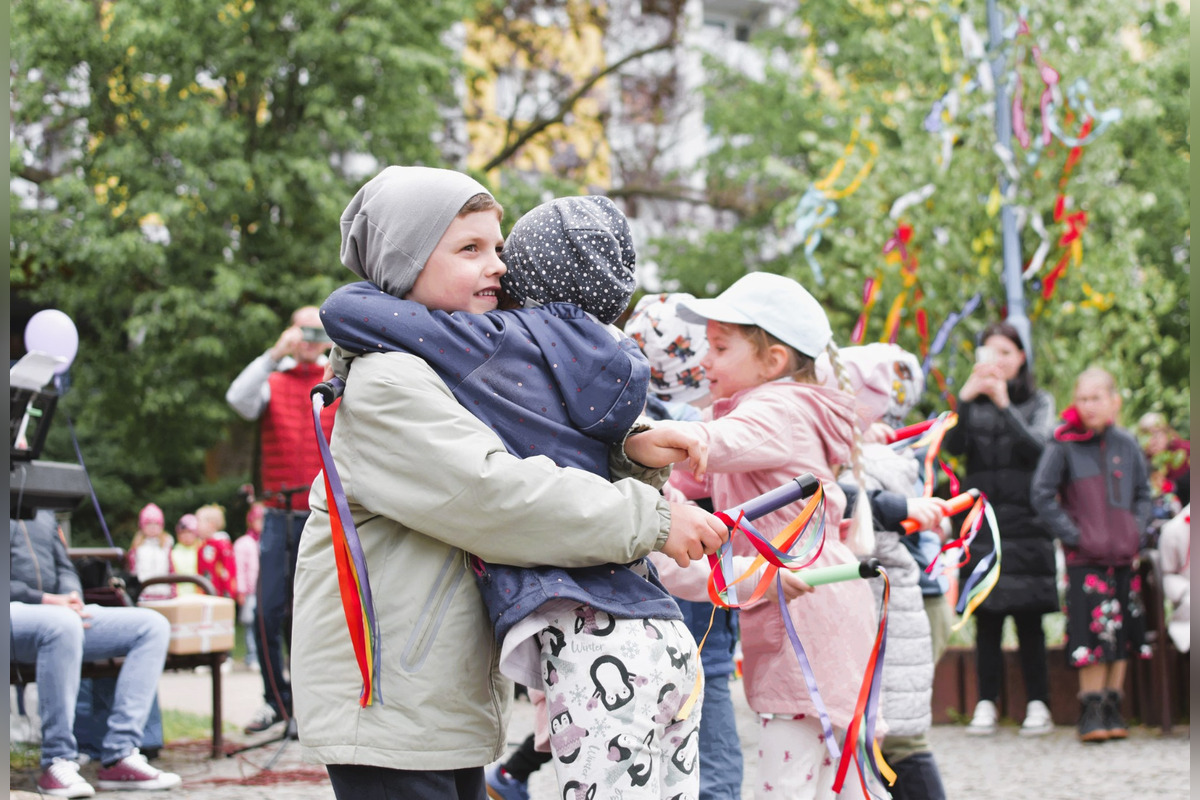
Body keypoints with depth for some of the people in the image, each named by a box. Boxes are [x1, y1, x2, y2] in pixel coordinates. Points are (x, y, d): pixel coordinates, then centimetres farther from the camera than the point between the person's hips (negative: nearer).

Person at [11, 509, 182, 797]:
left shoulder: (43, 513, 24)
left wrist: (72, 597, -1)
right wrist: (46, 600, -17)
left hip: (58, 610, 8)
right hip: (13, 611, -8)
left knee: (153, 626, -7)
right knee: (62, 623, -41)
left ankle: (118, 757, -16)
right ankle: (58, 761, -31)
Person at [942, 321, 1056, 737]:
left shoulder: (1038, 402, 8)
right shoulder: (973, 403, 11)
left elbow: (1037, 448, -8)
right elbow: (953, 446, -5)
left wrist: (1005, 405, -17)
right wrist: (966, 398, -18)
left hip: (1025, 522, -1)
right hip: (982, 522, 1)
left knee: (1029, 617, -4)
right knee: (986, 619, 0)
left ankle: (1037, 703, 1)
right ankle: (986, 703, 5)